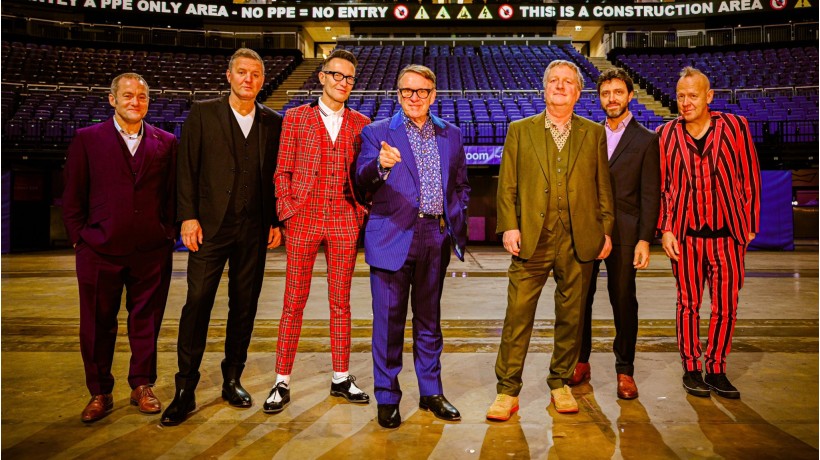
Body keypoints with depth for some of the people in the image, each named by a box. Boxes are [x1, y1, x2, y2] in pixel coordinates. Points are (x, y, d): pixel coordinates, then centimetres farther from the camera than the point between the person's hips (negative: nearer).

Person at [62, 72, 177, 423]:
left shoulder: (166, 142, 7)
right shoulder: (87, 140, 4)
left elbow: (172, 194, 8)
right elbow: (72, 197, 5)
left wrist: (169, 234, 1)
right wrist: (79, 237, -1)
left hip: (151, 251, 1)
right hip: (100, 250, 0)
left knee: (146, 321, 10)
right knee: (97, 325, 8)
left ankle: (142, 386, 25)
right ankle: (100, 393, 24)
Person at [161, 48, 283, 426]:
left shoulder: (274, 123, 9)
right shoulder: (202, 114, 4)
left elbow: (278, 176, 10)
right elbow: (187, 169, 0)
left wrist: (276, 221, 4)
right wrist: (188, 217, -7)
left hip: (254, 230, 2)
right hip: (211, 226, -2)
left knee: (244, 306, 8)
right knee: (197, 303, -4)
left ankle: (232, 380, 23)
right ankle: (185, 391, 6)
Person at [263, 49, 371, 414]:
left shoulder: (360, 123, 9)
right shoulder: (295, 118, 5)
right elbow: (283, 171, 4)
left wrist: (362, 213, -1)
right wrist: (287, 211, -5)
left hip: (345, 223, 2)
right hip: (304, 220, -1)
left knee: (341, 303, 9)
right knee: (294, 304, 3)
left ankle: (341, 379, 22)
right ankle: (282, 383, 14)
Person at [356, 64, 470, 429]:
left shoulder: (451, 135, 13)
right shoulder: (377, 132, 2)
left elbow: (460, 184, 18)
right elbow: (362, 177, -12)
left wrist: (456, 221, 3)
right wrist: (380, 164, -33)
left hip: (436, 238, 4)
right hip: (392, 236, -3)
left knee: (429, 319, 13)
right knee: (389, 320, 2)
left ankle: (431, 392, 27)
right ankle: (387, 398, 16)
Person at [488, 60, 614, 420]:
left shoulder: (594, 134, 13)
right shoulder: (520, 131, 9)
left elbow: (603, 186, 12)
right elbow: (507, 184, 4)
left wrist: (606, 230, 5)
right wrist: (509, 226, -7)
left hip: (579, 239, 2)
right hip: (532, 238, -1)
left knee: (571, 315, 9)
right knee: (518, 314, -3)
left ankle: (560, 383, 26)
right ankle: (507, 390, 8)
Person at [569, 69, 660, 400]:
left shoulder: (646, 140, 4)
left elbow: (650, 195, -1)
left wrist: (645, 239, -9)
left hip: (623, 233, -2)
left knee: (624, 301, 3)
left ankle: (625, 370, 17)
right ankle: (581, 362, 22)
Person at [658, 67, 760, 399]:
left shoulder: (735, 127, 0)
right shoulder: (666, 135, 0)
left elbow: (750, 177, 4)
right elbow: (660, 186, 3)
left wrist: (750, 224, 2)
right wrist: (665, 229, -3)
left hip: (728, 234, 1)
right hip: (685, 234, 0)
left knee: (726, 308, 6)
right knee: (689, 304, 8)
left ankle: (716, 370, 23)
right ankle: (691, 369, 22)